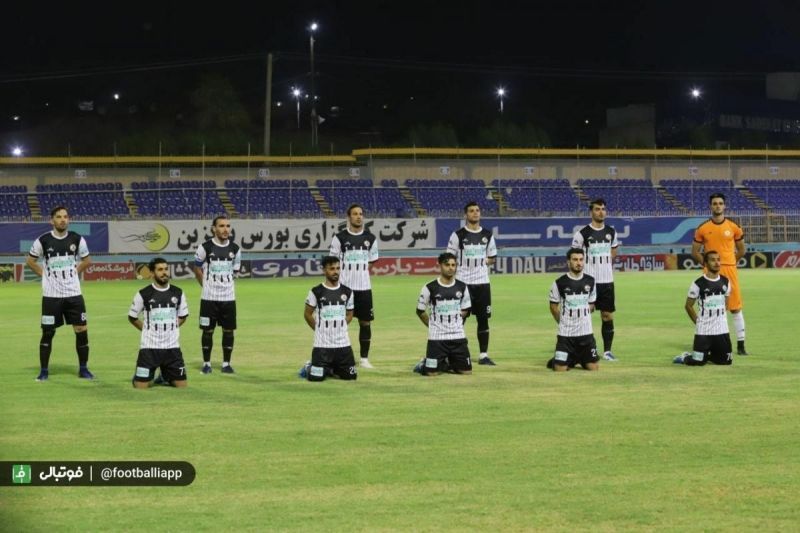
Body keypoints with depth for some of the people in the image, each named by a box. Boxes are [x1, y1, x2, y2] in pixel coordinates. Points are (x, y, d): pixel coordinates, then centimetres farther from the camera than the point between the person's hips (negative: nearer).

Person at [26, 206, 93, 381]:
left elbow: (86, 260, 15)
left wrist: (75, 272, 4)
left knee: (81, 330, -1)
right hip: (51, 295, -2)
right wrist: (44, 274, 0)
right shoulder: (43, 241, -6)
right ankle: (44, 371, 12)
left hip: (74, 294, 2)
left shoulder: (77, 239, 0)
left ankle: (83, 369, 12)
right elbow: (30, 260, 7)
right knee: (47, 332, 2)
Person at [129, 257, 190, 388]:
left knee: (182, 385, 2)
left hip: (172, 346, 3)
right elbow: (132, 317, 5)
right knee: (140, 386, -9)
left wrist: (170, 328, 6)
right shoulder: (143, 294, -6)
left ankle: (165, 377, 32)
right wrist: (147, 330, 3)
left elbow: (183, 316, 16)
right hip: (149, 347, -3)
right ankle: (150, 377, 25)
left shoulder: (178, 293, 3)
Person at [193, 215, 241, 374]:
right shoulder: (205, 247, -9)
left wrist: (225, 284, 12)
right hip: (209, 297, -3)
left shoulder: (235, 249, 2)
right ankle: (206, 363, 13)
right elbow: (197, 269, 3)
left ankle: (226, 363, 15)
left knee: (228, 330, 5)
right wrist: (207, 285, 7)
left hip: (228, 297, 3)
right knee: (208, 330, 2)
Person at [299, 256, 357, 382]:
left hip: (343, 343, 4)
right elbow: (307, 314, 3)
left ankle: (331, 369, 30)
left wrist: (338, 328, 5)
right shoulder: (316, 292, -7)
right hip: (322, 344, -4)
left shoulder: (347, 292, 4)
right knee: (316, 377, -12)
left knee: (351, 376, 2)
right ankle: (309, 367, 23)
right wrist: (320, 330, 3)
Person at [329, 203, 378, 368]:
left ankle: (364, 358, 13)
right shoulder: (339, 238, -3)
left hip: (364, 287, 3)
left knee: (365, 322, 4)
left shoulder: (370, 238, 7)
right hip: (344, 286, -3)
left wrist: (360, 274, 7)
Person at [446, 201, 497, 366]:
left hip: (482, 282, 4)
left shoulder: (487, 235, 8)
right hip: (462, 282, -3)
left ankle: (483, 355, 12)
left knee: (483, 318, 5)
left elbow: (492, 258, 17)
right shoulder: (458, 235, -3)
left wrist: (484, 262, -3)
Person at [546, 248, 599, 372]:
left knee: (594, 367, -1)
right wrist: (564, 323, 8)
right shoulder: (560, 283, -8)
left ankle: (580, 359, 29)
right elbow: (554, 306, 3)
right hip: (565, 334, -3)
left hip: (586, 333, 3)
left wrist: (581, 321, 9)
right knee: (560, 369, -10)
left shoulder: (590, 281, 2)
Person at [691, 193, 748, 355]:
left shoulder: (734, 227, 4)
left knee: (736, 308, 0)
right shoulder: (702, 229, 3)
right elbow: (695, 252, 8)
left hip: (730, 270, 0)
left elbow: (741, 250, 13)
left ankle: (740, 344, 5)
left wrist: (729, 263, 5)